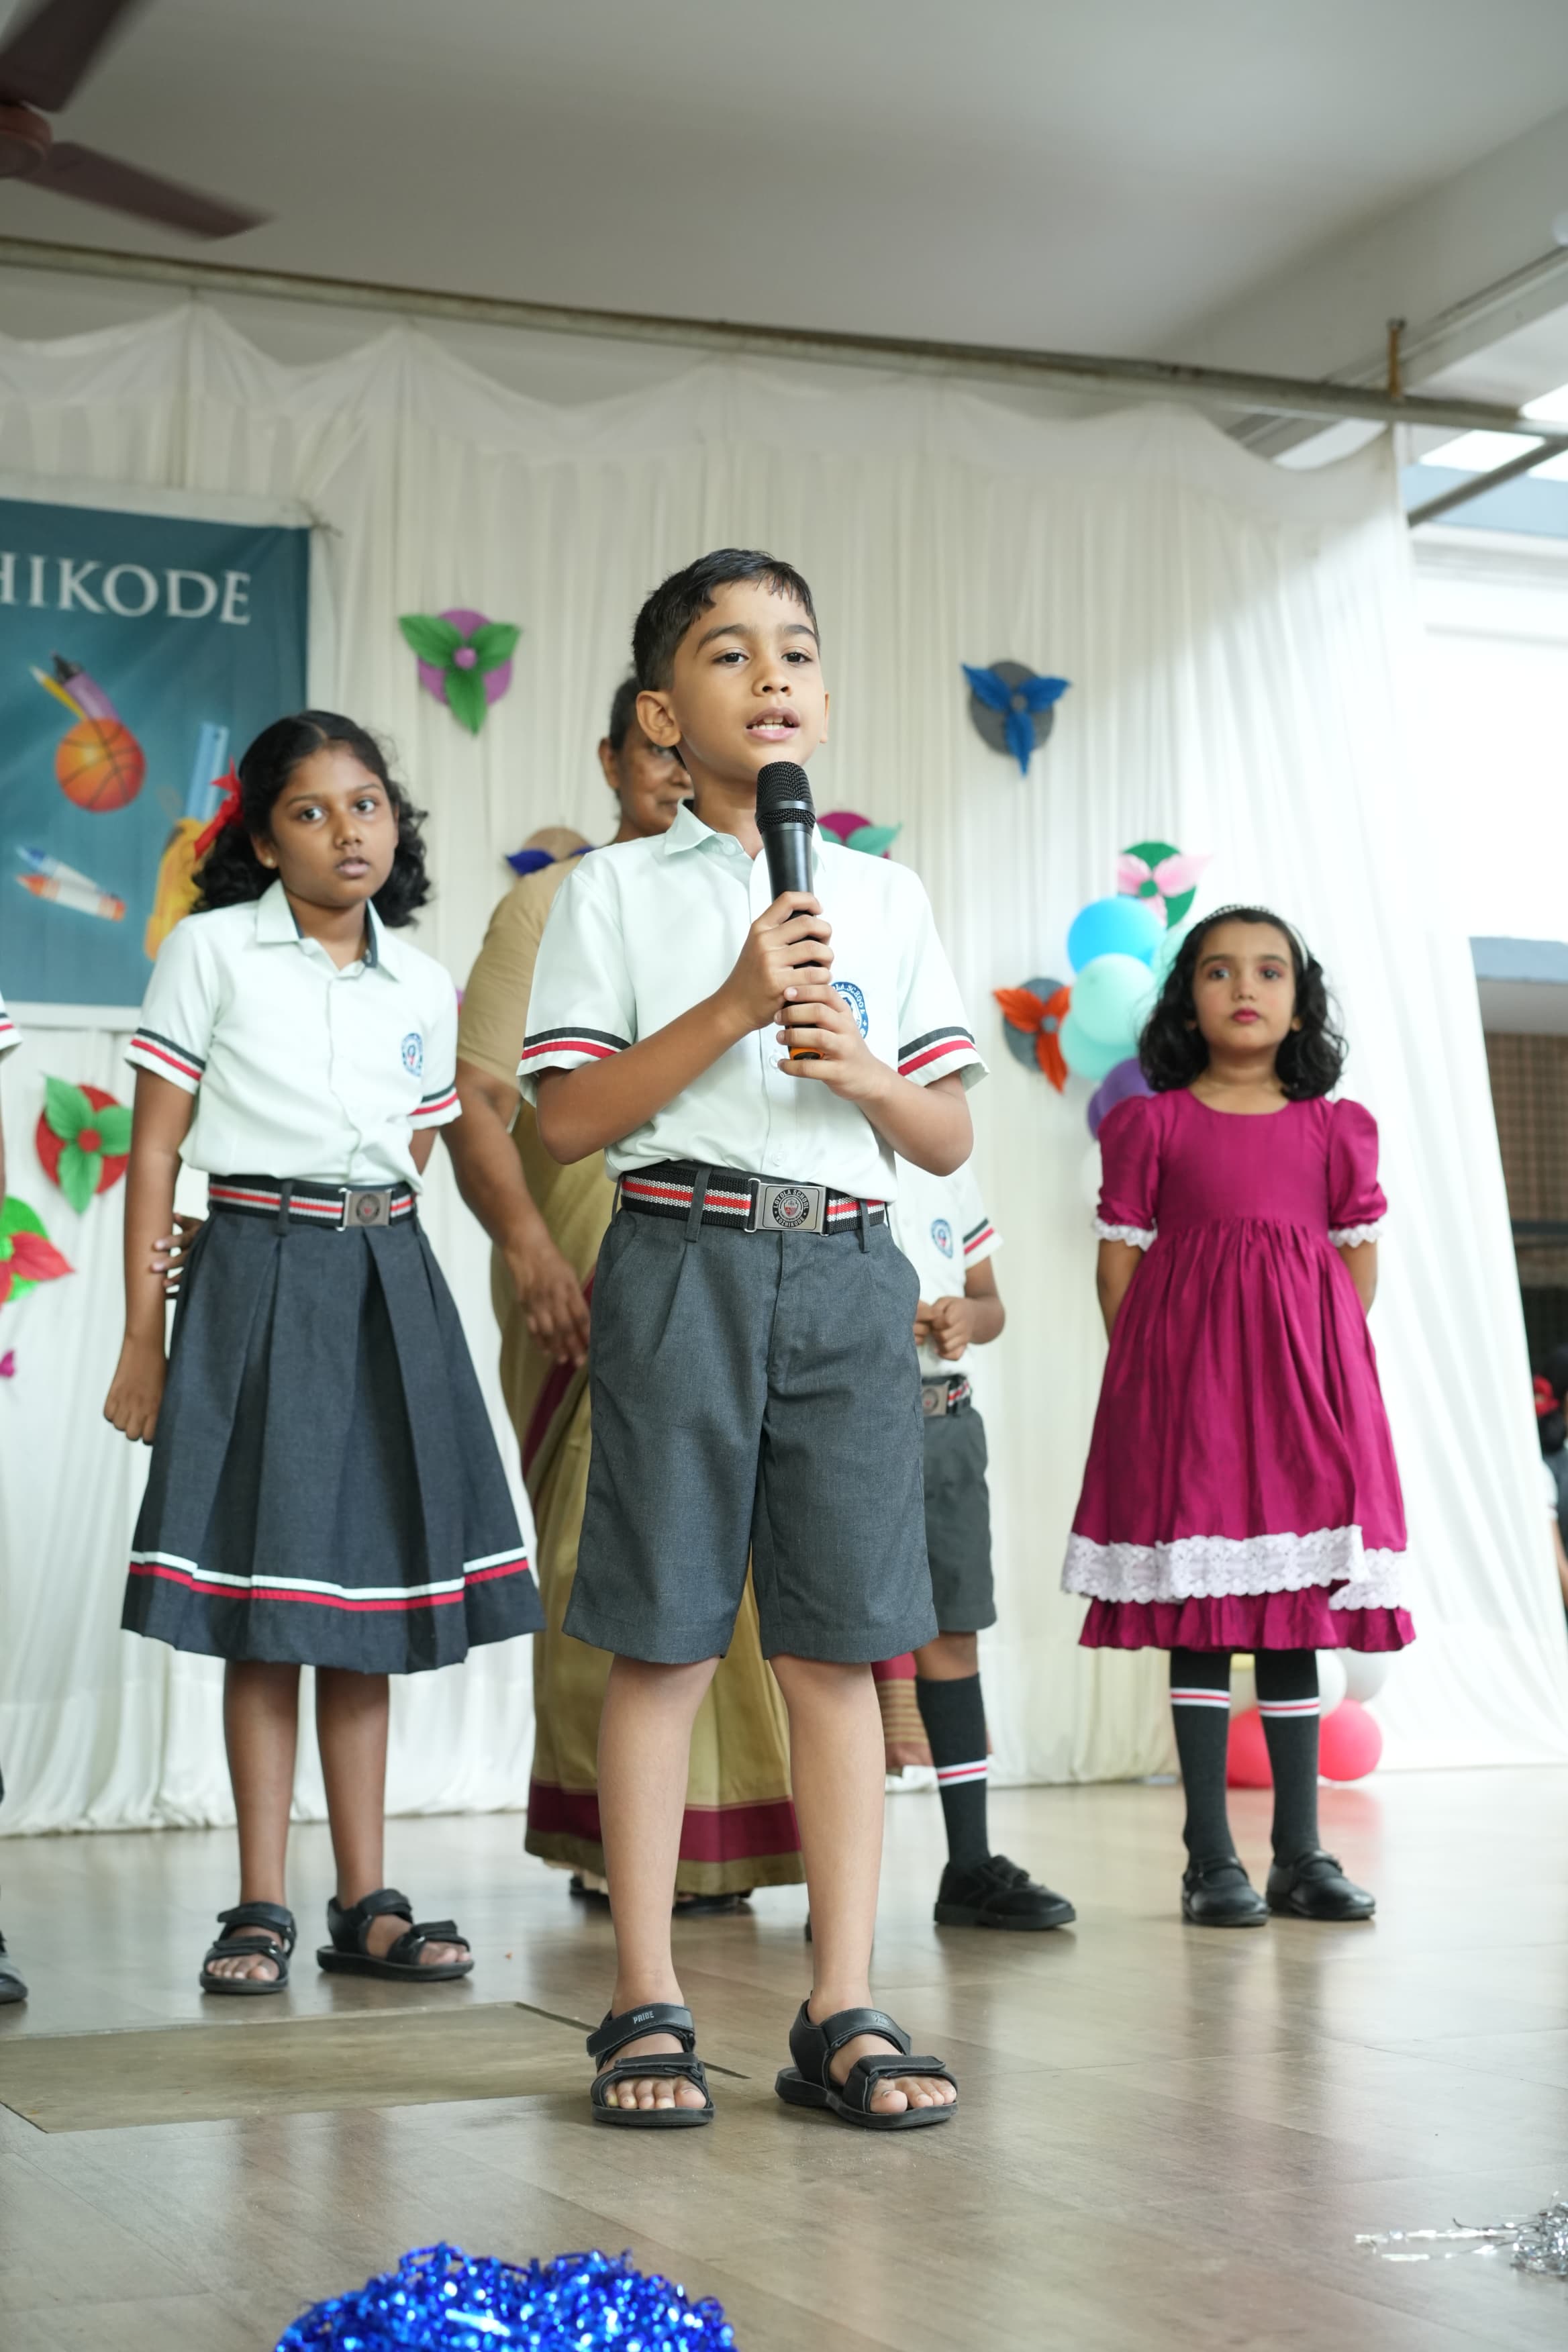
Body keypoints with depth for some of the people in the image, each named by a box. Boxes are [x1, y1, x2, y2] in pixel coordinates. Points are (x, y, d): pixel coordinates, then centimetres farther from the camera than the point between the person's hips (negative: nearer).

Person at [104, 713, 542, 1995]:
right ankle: (261, 1910, 5)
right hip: (257, 1272, -4)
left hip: (387, 1277, 4)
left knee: (367, 1597, 6)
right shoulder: (211, 950, 0)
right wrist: (143, 1340, -6)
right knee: (264, 1613, -3)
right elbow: (155, 1151, -2)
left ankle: (367, 1903, 12)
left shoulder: (425, 985, 11)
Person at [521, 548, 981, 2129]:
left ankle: (842, 2013, 6)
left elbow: (951, 1139, 12)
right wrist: (733, 1008, -12)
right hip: (682, 1265, -2)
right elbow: (566, 1122, -3)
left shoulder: (884, 898, 14)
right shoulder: (617, 891, 5)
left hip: (847, 1273, 3)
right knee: (664, 1640, -1)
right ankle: (645, 2007, 8)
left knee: (839, 1643, 1)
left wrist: (861, 1070, -8)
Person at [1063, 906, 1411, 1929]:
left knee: (1298, 1610, 6)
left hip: (1304, 1379, 3)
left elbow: (1361, 1258, 11)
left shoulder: (1336, 1128, 11)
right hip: (1186, 1371, -2)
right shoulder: (1150, 1123, 4)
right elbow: (1121, 1259, 1)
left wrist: (1331, 1363, 2)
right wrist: (1146, 1374, -5)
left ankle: (1300, 1851, 12)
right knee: (1201, 1613, -2)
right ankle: (1211, 1858, 3)